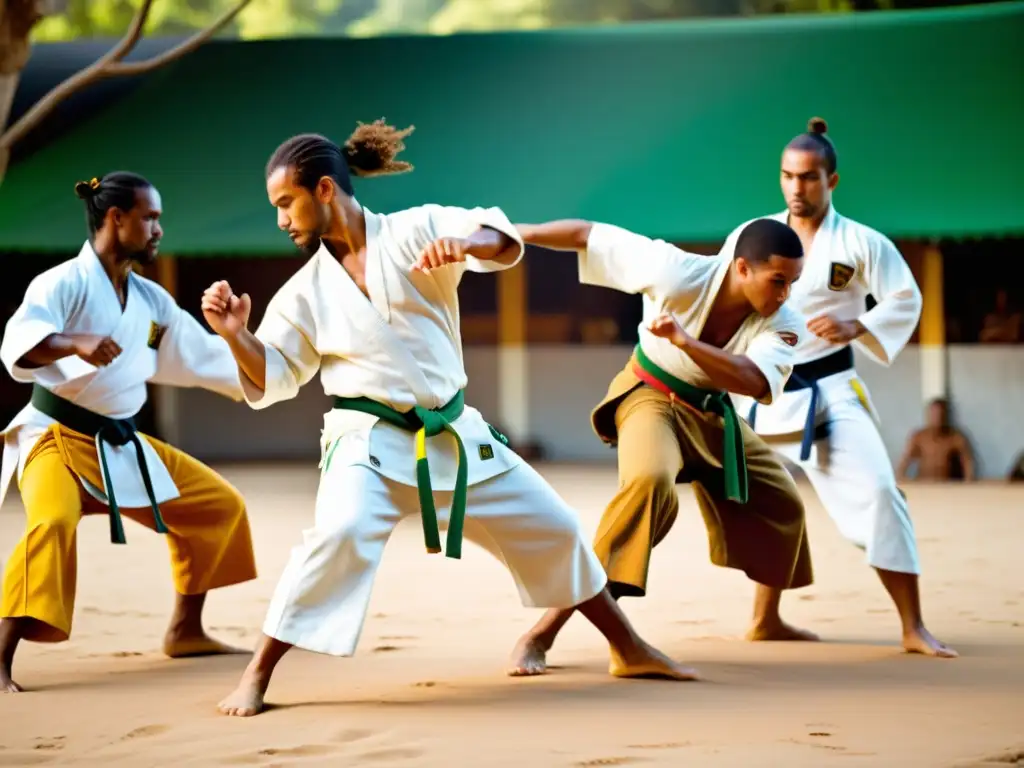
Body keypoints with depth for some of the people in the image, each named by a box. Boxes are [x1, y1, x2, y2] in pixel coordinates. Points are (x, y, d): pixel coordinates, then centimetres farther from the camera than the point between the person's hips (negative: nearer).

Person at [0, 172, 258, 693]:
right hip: (58, 436, -8)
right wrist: (77, 343, -51)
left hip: (121, 445, 8)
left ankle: (185, 630, 27)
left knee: (218, 504, 14)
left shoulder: (151, 299, 8)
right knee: (54, 524, -35)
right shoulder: (65, 282, -16)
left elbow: (200, 355, 16)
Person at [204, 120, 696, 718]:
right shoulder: (305, 291, 1)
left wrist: (462, 244, -39)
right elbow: (272, 381, 4)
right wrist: (236, 335, -15)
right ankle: (257, 677, -22)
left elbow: (506, 242, -17)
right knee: (340, 535, -30)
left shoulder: (416, 231, -5)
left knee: (551, 528, 9)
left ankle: (631, 651, 28)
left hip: (455, 436, 2)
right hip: (370, 442, -1)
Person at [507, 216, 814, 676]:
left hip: (711, 415, 6)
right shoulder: (678, 272, -29)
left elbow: (754, 383, -37)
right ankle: (543, 633, -38)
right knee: (651, 482, -36)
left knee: (781, 504, 15)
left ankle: (767, 621, 45)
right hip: (652, 399, -6)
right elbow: (589, 234, -22)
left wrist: (684, 340, -49)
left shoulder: (781, 325, -19)